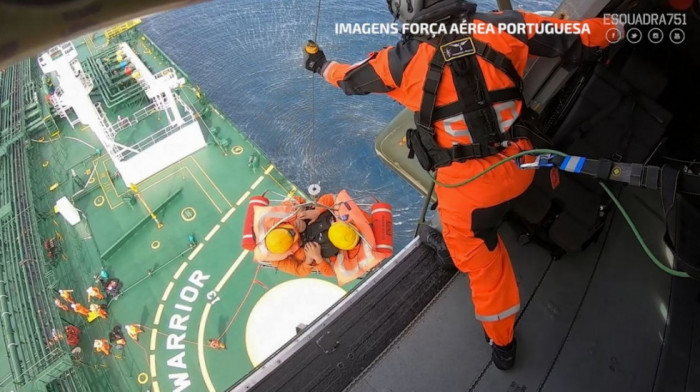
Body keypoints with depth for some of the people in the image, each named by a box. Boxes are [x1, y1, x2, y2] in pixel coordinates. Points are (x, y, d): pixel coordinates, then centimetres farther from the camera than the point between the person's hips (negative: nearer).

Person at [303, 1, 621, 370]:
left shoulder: (405, 60, -12)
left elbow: (352, 78, 7)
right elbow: (576, 39, 5)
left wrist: (321, 66, 28)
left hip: (467, 184, -3)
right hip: (519, 165, 4)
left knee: (480, 259, 16)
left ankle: (502, 343, 36)